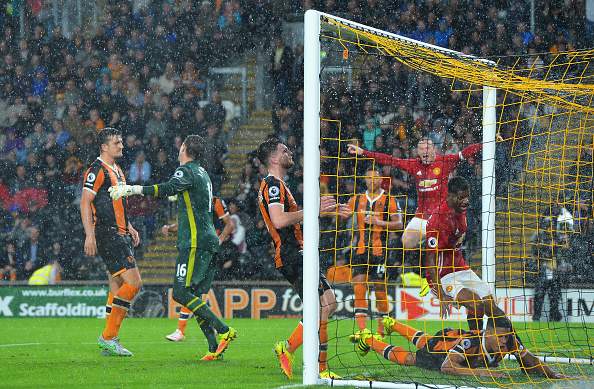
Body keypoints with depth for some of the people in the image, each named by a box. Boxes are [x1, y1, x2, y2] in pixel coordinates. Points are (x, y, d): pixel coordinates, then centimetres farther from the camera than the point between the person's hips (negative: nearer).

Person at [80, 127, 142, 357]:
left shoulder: (116, 170, 20)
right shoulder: (97, 170, -10)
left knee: (117, 288, 8)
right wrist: (90, 235, -22)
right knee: (133, 282, -15)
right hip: (107, 236, -10)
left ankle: (109, 342, 10)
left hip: (120, 235, 10)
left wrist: (129, 228, 22)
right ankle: (108, 336, -13)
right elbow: (85, 203, -16)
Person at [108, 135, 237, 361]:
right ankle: (215, 348, 0)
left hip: (195, 242, -9)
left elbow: (167, 189, -26)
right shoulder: (203, 173, 20)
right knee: (193, 295, 8)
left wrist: (132, 189, -30)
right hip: (209, 239, 9)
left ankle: (224, 331, -17)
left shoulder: (187, 171, -8)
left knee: (181, 293, -12)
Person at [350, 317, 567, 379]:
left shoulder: (510, 340, -33)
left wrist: (551, 374, -38)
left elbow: (529, 362, -22)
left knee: (421, 341, 35)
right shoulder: (470, 343, -48)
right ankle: (367, 339, 44)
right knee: (405, 358, 20)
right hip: (438, 346, -6)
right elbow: (446, 367, -51)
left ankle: (392, 324, 63)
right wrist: (478, 371, -60)